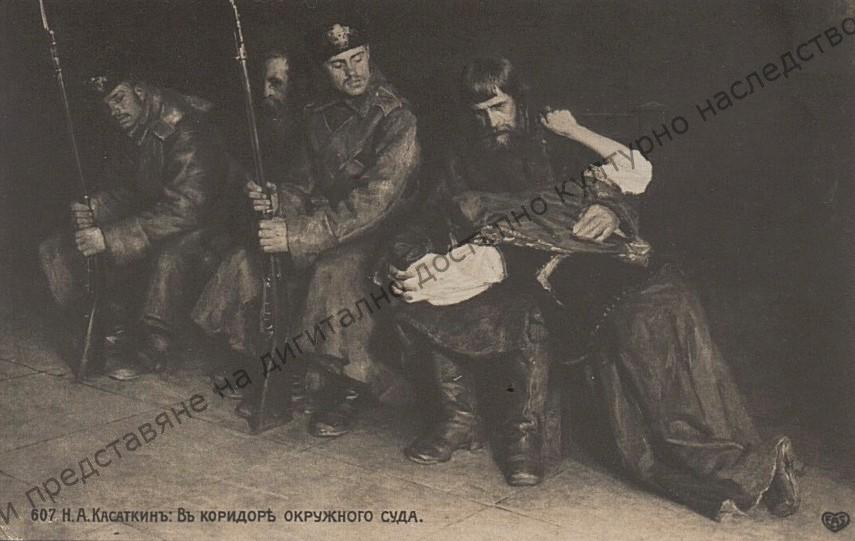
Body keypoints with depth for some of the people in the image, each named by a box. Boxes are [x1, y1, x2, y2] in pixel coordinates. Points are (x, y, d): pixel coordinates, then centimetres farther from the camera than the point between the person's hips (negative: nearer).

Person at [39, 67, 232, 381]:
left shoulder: (187, 134, -23)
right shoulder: (126, 141, 4)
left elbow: (184, 209, -32)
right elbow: (119, 194, 11)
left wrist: (110, 238, -34)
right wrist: (92, 210, -16)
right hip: (148, 228, 8)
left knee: (172, 255, -44)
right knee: (55, 251, -3)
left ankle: (151, 348, -25)